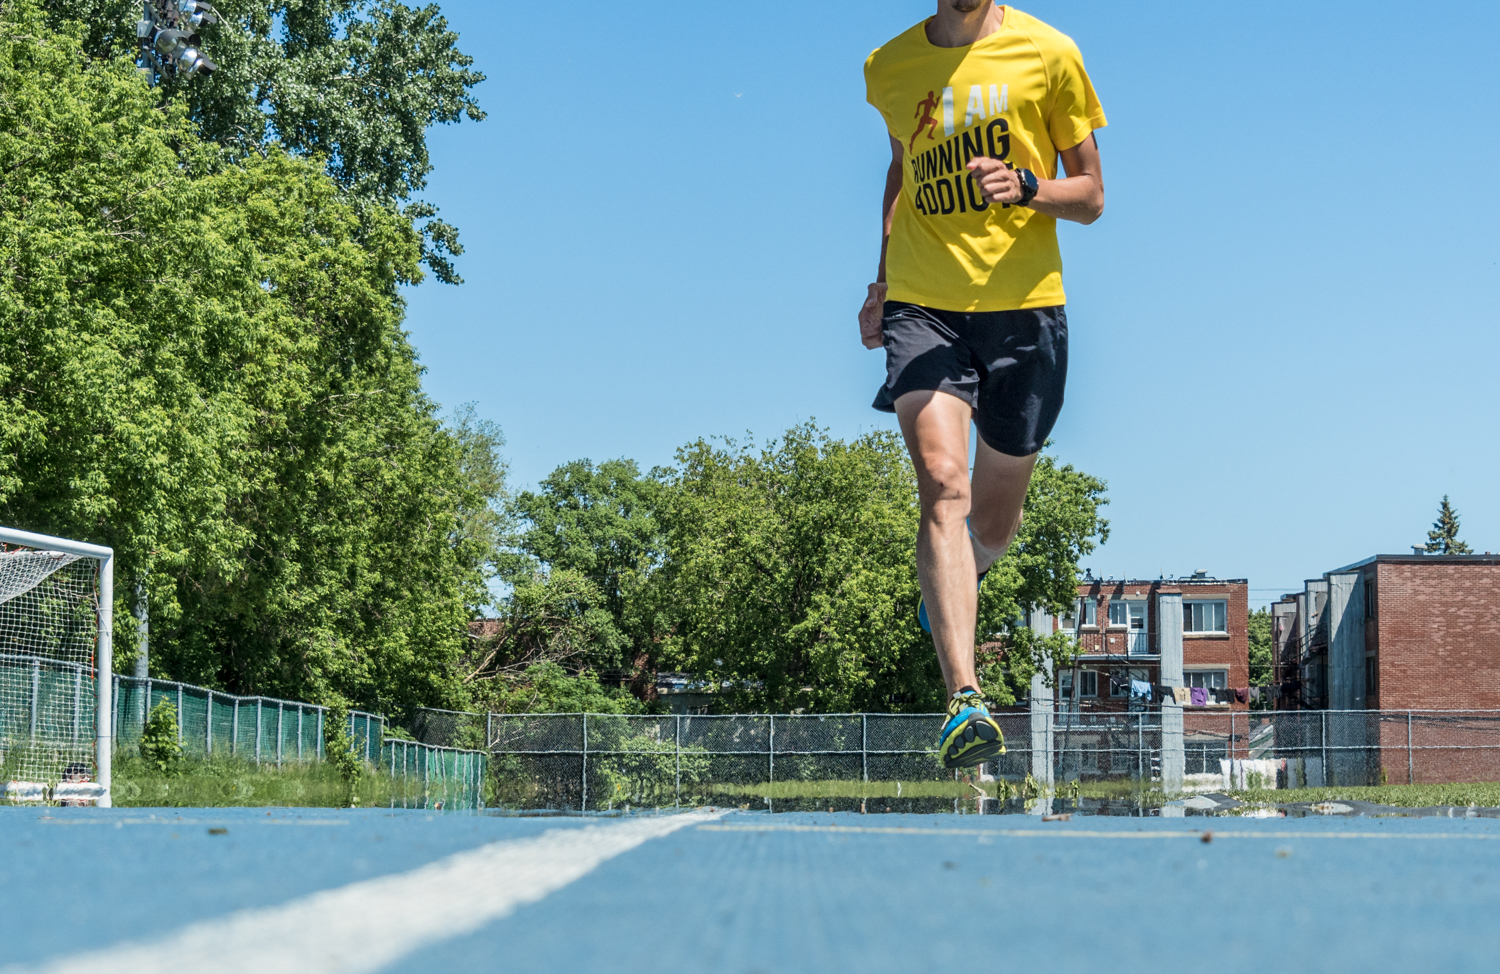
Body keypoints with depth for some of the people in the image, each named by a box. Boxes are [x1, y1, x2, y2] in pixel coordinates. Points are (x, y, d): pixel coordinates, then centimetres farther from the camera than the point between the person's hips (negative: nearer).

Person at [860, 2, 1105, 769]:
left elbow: (1091, 196, 3)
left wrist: (1023, 185, -17)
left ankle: (948, 588, 48)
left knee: (994, 522, 11)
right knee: (943, 488, -21)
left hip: (1023, 305, 0)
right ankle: (964, 699, -29)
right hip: (922, 307, 0)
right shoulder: (888, 69, 8)